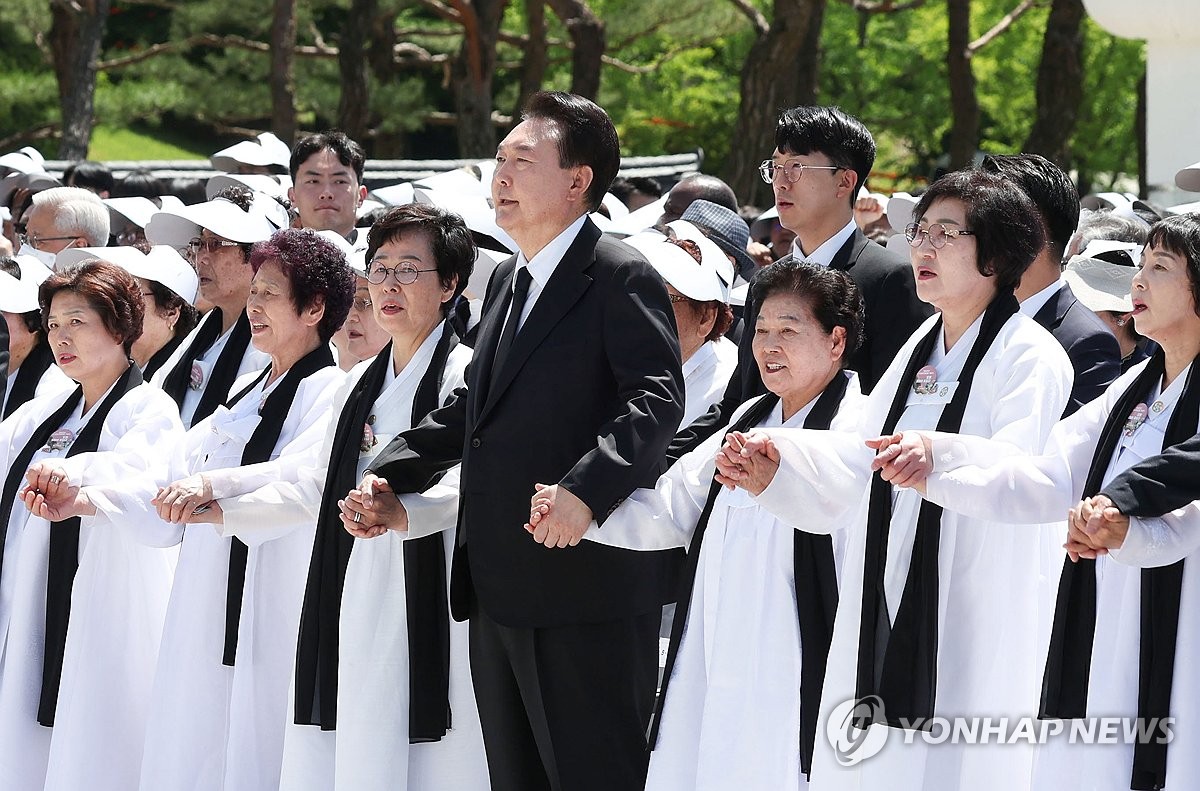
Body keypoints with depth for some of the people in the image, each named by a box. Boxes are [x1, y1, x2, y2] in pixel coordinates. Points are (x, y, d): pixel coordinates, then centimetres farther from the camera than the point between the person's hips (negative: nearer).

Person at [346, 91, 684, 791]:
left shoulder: (621, 277, -9)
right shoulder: (508, 280, 19)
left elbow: (657, 398, -22)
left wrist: (586, 489, -35)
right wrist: (389, 474, 12)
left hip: (586, 586, -9)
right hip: (500, 589, 9)